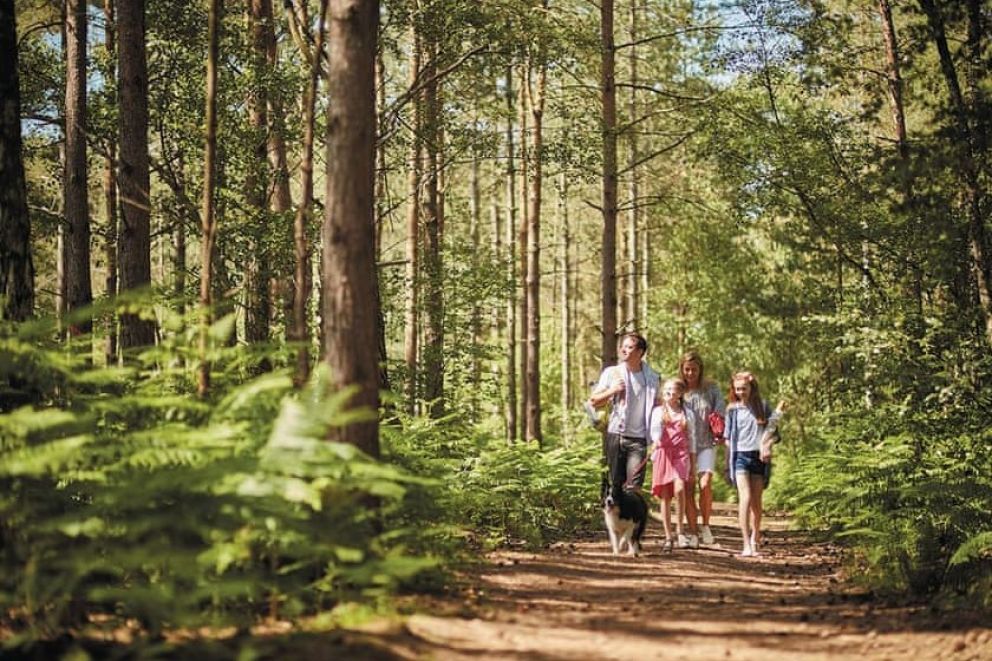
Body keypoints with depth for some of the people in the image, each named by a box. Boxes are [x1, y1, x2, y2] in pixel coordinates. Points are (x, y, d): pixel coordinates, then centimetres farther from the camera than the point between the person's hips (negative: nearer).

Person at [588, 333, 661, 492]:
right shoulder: (612, 373, 4)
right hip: (615, 435, 1)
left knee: (634, 486, -9)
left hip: (639, 439, -1)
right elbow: (593, 401, 6)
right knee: (615, 483, 5)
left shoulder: (652, 377, 4)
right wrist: (612, 391, -11)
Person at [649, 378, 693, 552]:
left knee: (679, 489, -21)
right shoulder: (658, 411, 10)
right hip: (663, 453, 0)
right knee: (665, 496, 0)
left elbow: (691, 438, 13)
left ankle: (679, 529, -7)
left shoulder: (686, 413, 12)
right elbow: (655, 428, -8)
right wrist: (655, 441, -31)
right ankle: (668, 537, 6)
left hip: (681, 454, 0)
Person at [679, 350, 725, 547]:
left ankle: (705, 525, 2)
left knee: (705, 484, -16)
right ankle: (692, 533, 3)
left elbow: (721, 413, 3)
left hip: (707, 444, 0)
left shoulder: (711, 389, 5)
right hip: (685, 445, 0)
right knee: (688, 488, -4)